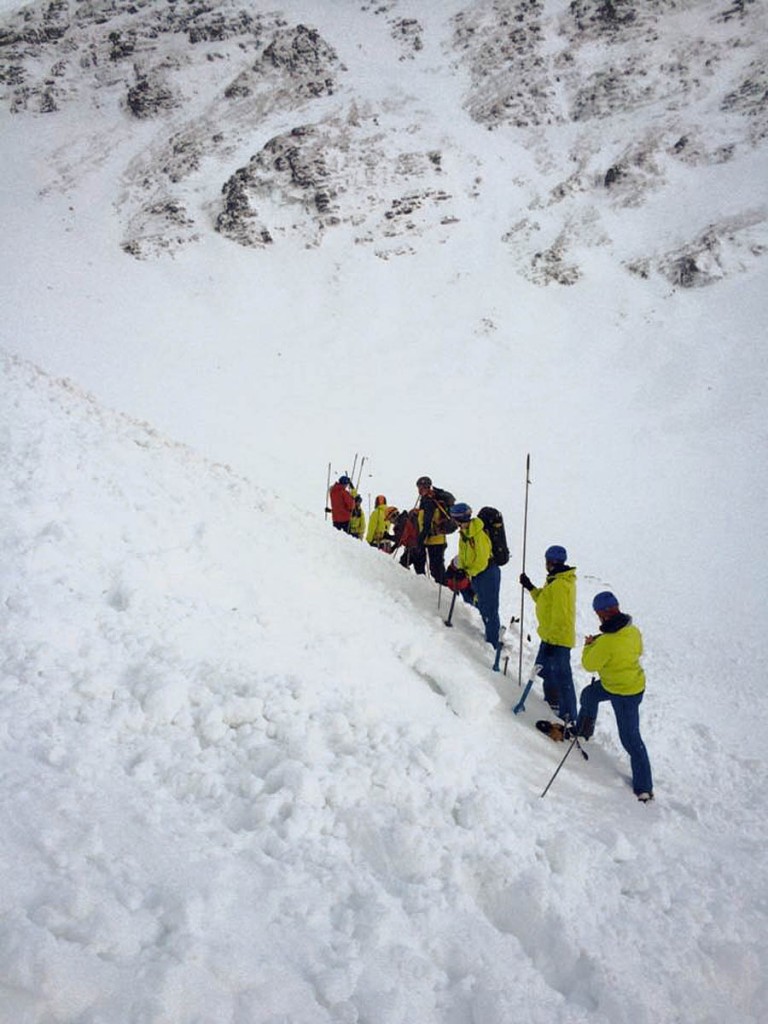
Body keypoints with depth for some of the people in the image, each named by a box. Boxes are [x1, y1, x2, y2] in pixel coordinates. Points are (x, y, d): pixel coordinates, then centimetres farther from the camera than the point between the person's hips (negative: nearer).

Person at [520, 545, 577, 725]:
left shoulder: (560, 585, -23)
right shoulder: (557, 580, 10)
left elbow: (560, 616, -25)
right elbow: (545, 600, 21)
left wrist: (551, 640, -23)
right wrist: (530, 588, 15)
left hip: (558, 639, -11)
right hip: (550, 636, 11)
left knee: (561, 677, -7)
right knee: (544, 669, 26)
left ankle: (569, 718, -2)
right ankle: (553, 701, 44)